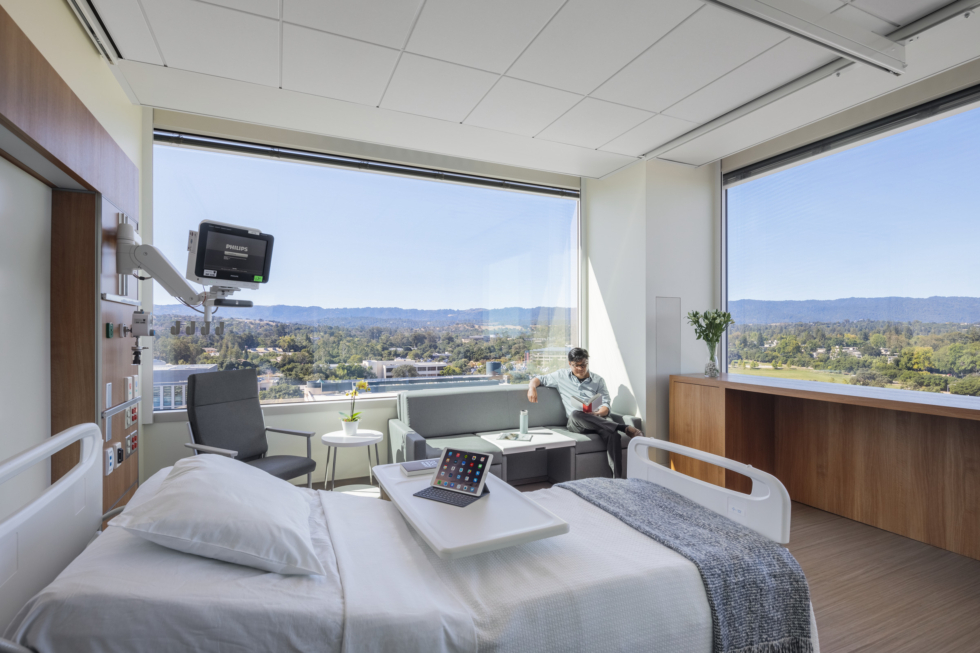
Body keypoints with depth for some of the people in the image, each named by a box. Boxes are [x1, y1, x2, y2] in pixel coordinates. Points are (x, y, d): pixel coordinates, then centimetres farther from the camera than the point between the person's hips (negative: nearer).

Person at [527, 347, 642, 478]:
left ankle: (618, 477, -36)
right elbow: (539, 379, 22)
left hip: (599, 420, 1)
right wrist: (532, 387, -3)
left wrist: (597, 413, -17)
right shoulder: (562, 376, 17)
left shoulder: (598, 380, 16)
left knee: (613, 435, -36)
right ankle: (624, 428, -37)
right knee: (576, 414, -40)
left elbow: (606, 405, 7)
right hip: (576, 423, 0)